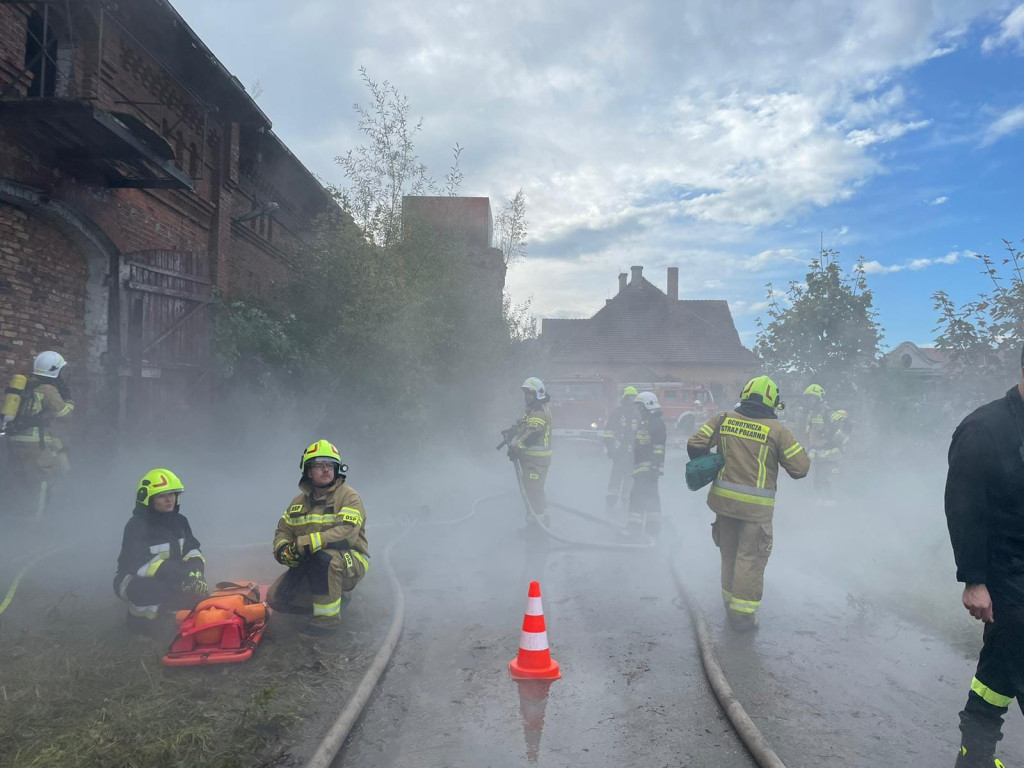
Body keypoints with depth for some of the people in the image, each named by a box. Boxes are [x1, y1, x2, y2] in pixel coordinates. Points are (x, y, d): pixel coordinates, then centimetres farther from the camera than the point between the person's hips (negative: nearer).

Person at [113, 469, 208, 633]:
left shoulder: (179, 521, 0)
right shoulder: (136, 526, -20)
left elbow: (192, 551, -5)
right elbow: (140, 563, -33)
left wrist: (196, 573, -28)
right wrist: (180, 575, -44)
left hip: (167, 580, 6)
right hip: (135, 581, -6)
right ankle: (140, 614, -7)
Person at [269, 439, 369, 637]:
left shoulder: (348, 496, -11)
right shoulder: (300, 501, 11)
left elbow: (347, 532, -25)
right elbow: (283, 530, 15)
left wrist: (304, 544, -30)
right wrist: (283, 550, -10)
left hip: (350, 564, -7)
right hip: (310, 566, 7)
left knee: (322, 557, -38)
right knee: (276, 598, -5)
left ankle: (329, 617, -21)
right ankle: (333, 597, 13)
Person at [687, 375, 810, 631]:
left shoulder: (724, 420, 0)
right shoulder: (777, 431, -8)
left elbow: (695, 445, -3)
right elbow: (801, 467, -7)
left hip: (723, 498, 4)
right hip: (756, 506, -4)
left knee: (729, 554, 19)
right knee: (750, 559, 5)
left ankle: (730, 603, 33)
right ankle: (743, 614, 9)